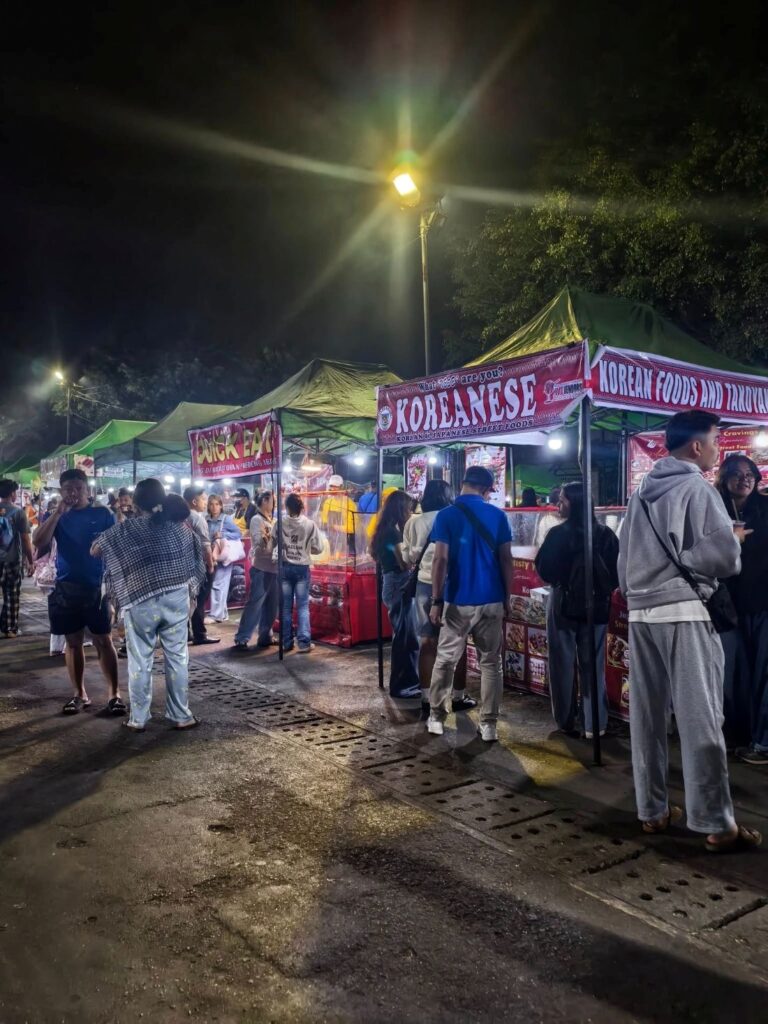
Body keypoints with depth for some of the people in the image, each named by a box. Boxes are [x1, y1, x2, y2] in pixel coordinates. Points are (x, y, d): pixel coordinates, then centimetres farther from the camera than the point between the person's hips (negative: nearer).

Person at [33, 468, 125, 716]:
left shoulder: (102, 514, -1)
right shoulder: (57, 516, 5)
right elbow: (39, 543, -11)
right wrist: (58, 512, -18)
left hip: (97, 586, -2)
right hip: (66, 588, 3)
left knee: (103, 640, 0)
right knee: (73, 642, 9)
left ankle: (114, 694, 4)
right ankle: (79, 694, 18)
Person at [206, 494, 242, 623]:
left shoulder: (227, 519, -6)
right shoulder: (207, 521, 4)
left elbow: (238, 533, -5)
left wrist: (223, 535, -17)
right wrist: (210, 548, -7)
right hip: (212, 556, 4)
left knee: (217, 585, -6)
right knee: (221, 586, 10)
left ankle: (215, 614, 0)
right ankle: (223, 613, 18)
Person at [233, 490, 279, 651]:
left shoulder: (272, 521, 15)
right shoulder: (257, 520, -9)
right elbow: (259, 543, -19)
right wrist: (266, 537, -37)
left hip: (273, 568, 8)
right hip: (261, 569, -8)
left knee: (271, 605, 9)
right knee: (254, 604, -8)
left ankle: (265, 636, 17)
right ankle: (241, 639, -5)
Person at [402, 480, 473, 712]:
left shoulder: (414, 522, 2)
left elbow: (408, 557, 7)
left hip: (425, 585, 3)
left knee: (427, 642, 7)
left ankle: (427, 697, 11)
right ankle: (458, 696, 15)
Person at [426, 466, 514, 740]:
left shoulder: (446, 515, -5)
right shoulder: (498, 516, 0)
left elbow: (440, 559, -10)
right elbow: (506, 559, 0)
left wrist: (436, 600, -5)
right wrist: (507, 597, 9)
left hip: (458, 601, -1)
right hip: (492, 600, 1)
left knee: (445, 660, 12)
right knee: (490, 663, 9)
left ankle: (436, 718, 18)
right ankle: (488, 725, 10)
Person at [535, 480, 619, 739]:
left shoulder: (558, 534, -14)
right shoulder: (605, 534, -3)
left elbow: (545, 571, -9)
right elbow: (616, 571, 2)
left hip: (564, 604, -3)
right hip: (596, 606, 3)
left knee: (563, 664, 10)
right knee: (594, 665, 10)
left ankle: (565, 721, 18)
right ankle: (595, 724, 11)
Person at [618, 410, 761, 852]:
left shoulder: (641, 493, 15)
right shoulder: (697, 488, -6)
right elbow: (725, 555, -12)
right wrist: (733, 542, 9)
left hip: (640, 612, 7)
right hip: (683, 611, -7)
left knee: (646, 715, 9)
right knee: (701, 718, -2)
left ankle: (653, 810, 18)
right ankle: (717, 824, 4)